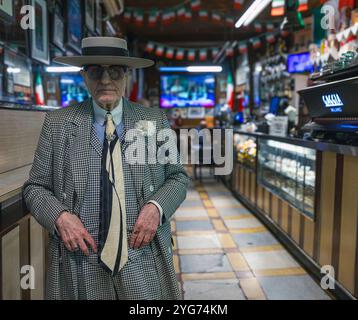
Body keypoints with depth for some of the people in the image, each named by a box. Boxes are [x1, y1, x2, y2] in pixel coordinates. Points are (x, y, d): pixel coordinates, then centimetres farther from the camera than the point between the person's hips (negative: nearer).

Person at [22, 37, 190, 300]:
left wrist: (157, 206, -11)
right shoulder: (57, 124, 0)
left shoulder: (155, 121, 2)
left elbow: (178, 177, 7)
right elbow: (35, 187, 4)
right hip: (79, 265, 0)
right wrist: (59, 216, -14)